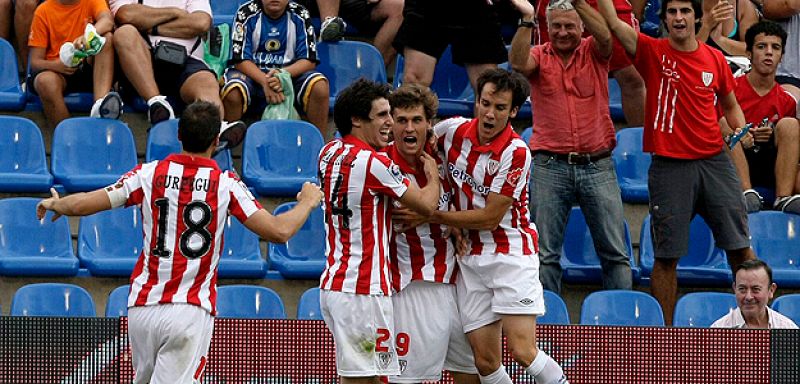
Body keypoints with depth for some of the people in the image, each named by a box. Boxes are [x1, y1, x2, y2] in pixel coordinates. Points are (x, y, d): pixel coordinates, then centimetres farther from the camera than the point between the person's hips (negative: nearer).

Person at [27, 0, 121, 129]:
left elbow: (107, 20, -17)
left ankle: (100, 105, -41)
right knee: (46, 81, -34)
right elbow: (35, 61, 0)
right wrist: (56, 65, -24)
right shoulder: (43, 11, 3)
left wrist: (89, 35, -40)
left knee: (106, 37, -24)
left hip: (90, 70, 2)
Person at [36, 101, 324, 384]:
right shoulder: (226, 184, -3)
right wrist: (307, 203, 15)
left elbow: (82, 205, 2)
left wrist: (55, 204, 25)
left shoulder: (150, 174, 2)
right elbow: (279, 231, -5)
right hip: (191, 310, -3)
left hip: (142, 306, 3)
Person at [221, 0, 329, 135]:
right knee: (233, 92, -34)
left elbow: (309, 61, -5)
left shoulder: (299, 15, -3)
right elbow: (241, 60, -11)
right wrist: (265, 81, -30)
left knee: (320, 87, -28)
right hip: (254, 73, -1)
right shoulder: (247, 13, -8)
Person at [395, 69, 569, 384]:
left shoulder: (516, 153, -15)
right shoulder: (454, 130, 0)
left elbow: (490, 217, -14)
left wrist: (429, 216, -13)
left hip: (512, 254, -5)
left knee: (523, 351, -17)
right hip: (471, 257, 5)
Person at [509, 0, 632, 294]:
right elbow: (518, 63, -15)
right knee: (545, 253, 0)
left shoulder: (594, 52, 6)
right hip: (550, 167, 0)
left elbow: (605, 36, -16)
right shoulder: (539, 56, 7)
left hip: (597, 165, 0)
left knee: (615, 252, 2)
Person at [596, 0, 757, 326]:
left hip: (714, 161, 2)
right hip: (669, 165, -2)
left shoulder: (715, 59, 7)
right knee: (666, 255, 1)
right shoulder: (652, 52, 0)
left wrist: (741, 133, 4)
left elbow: (730, 105, 21)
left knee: (740, 245, 3)